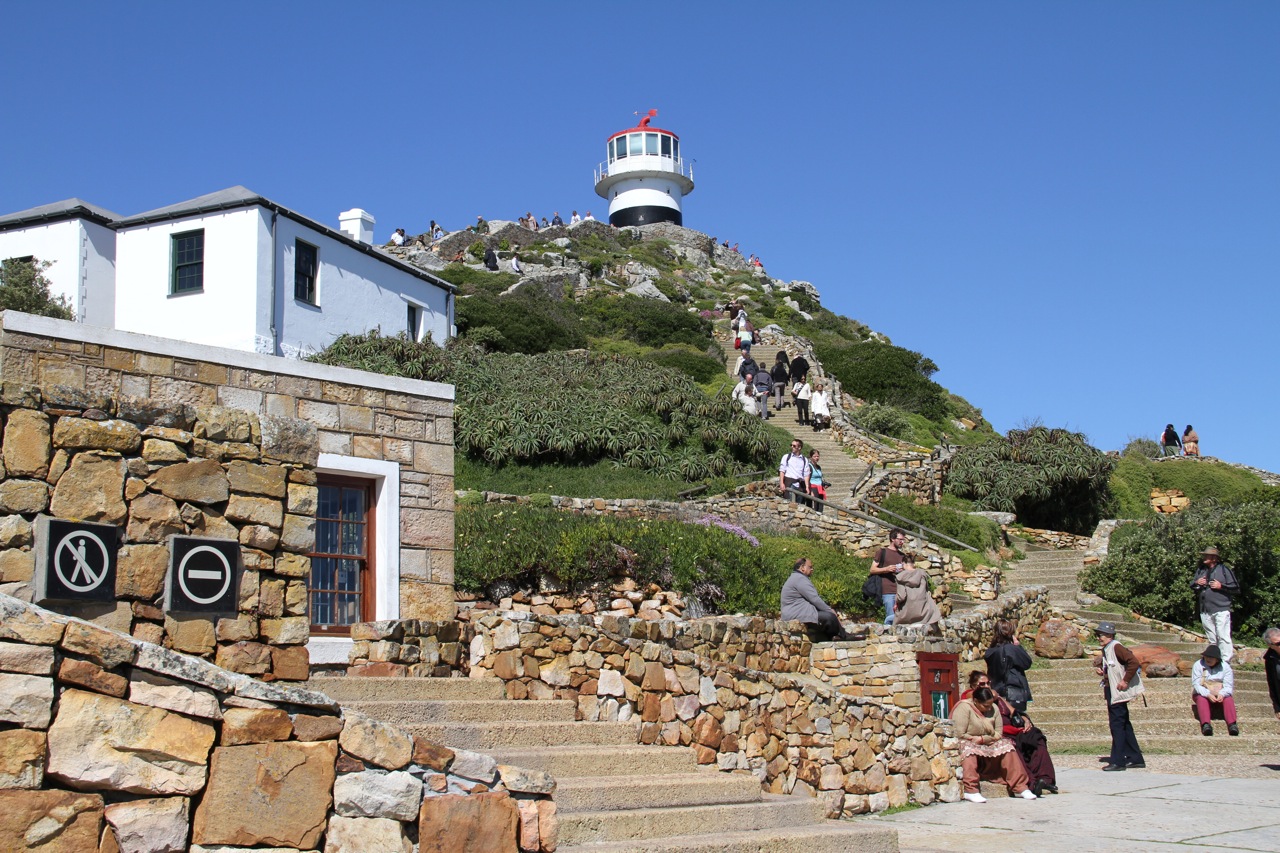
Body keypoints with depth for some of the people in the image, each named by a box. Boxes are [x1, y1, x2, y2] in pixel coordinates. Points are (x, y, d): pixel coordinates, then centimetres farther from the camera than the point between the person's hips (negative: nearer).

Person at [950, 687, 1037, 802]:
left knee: (1006, 745, -15)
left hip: (988, 746, 6)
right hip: (966, 745, -6)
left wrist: (982, 739, -13)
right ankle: (970, 790, -43)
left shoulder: (993, 708, 4)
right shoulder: (963, 707, -15)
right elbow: (959, 735, -23)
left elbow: (998, 734, 2)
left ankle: (1020, 788, -14)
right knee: (969, 749, -38)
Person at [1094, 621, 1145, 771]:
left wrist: (1125, 681, -22)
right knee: (1124, 725, 13)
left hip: (1118, 693, -10)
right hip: (1111, 692, 10)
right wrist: (1099, 669, 4)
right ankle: (1136, 758, 20)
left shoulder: (1116, 647, -14)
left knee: (1116, 725, -8)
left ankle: (1117, 761, -5)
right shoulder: (1105, 650, 14)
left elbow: (1134, 662, -25)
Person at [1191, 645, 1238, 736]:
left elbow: (1228, 686, -5)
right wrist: (1208, 694, -28)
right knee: (1202, 699, -35)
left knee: (1228, 699, -31)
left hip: (1221, 695, 1)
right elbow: (1196, 684, -10)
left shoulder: (1225, 666, 3)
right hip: (1203, 694, -1)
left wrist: (1221, 694, -29)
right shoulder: (1198, 665, -1)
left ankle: (1232, 724, -52)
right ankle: (1205, 724, -58)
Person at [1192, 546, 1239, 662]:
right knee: (1212, 639, 11)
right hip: (1205, 611, 6)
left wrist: (1221, 586, -14)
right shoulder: (1200, 570, 14)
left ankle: (1226, 662, -6)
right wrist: (1197, 583, 2)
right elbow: (1192, 586, 23)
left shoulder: (1224, 569, -3)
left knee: (1223, 637, -9)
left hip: (1221, 610, -6)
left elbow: (1236, 588, -3)